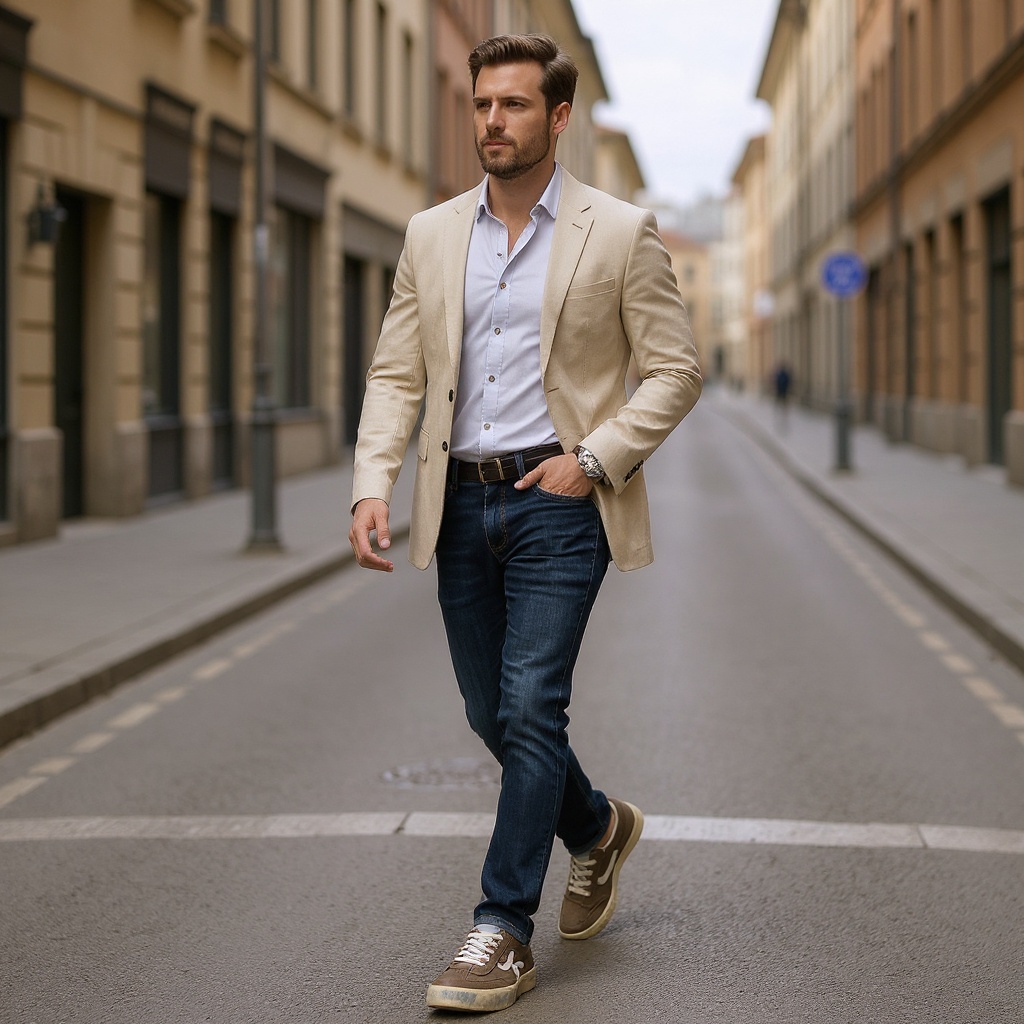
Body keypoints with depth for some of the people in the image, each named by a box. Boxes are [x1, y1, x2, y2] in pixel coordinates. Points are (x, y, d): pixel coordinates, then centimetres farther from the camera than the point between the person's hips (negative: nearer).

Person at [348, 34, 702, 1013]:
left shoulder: (620, 232, -2)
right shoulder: (430, 236, 9)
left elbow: (674, 371, -1)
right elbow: (395, 374, 8)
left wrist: (594, 458, -13)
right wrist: (372, 485, -7)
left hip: (558, 500, -5)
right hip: (462, 501, 5)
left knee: (531, 708, -10)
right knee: (491, 713, 12)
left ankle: (503, 932, -1)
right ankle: (596, 827, 40)